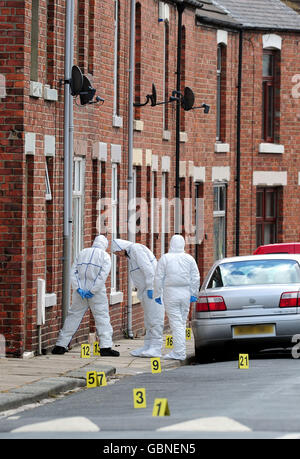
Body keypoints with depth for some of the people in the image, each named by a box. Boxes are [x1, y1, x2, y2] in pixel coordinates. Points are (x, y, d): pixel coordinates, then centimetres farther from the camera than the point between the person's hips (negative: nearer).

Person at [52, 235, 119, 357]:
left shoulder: (82, 253, 11)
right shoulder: (104, 256, -1)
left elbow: (73, 272, 3)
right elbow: (103, 275, -13)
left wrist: (78, 288, -4)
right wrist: (93, 291, -14)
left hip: (80, 292, 4)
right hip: (97, 295, -4)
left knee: (73, 316, 9)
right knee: (102, 318, 0)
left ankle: (60, 345, 10)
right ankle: (105, 346, -10)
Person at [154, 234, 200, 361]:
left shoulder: (165, 258, -6)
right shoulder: (189, 259, 3)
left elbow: (158, 278, -5)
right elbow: (195, 278, 4)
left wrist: (157, 294, 2)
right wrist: (193, 294, 11)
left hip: (170, 294, -4)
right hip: (185, 293, 4)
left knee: (176, 323, -5)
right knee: (182, 323, 13)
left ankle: (179, 352, -10)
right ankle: (178, 350, 19)